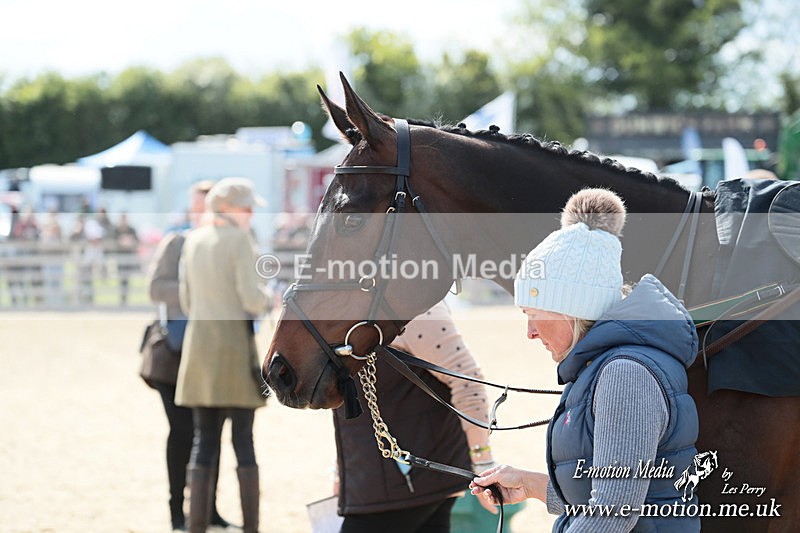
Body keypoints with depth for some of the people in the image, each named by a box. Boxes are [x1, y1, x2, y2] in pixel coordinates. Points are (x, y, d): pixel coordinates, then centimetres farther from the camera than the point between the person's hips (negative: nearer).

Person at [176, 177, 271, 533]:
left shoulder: (193, 240, 10)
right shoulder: (240, 240, -8)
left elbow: (186, 298, 14)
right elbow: (251, 297, -14)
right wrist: (268, 302, 6)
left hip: (199, 343, 5)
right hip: (235, 344, -5)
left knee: (203, 440, 7)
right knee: (243, 440, 1)